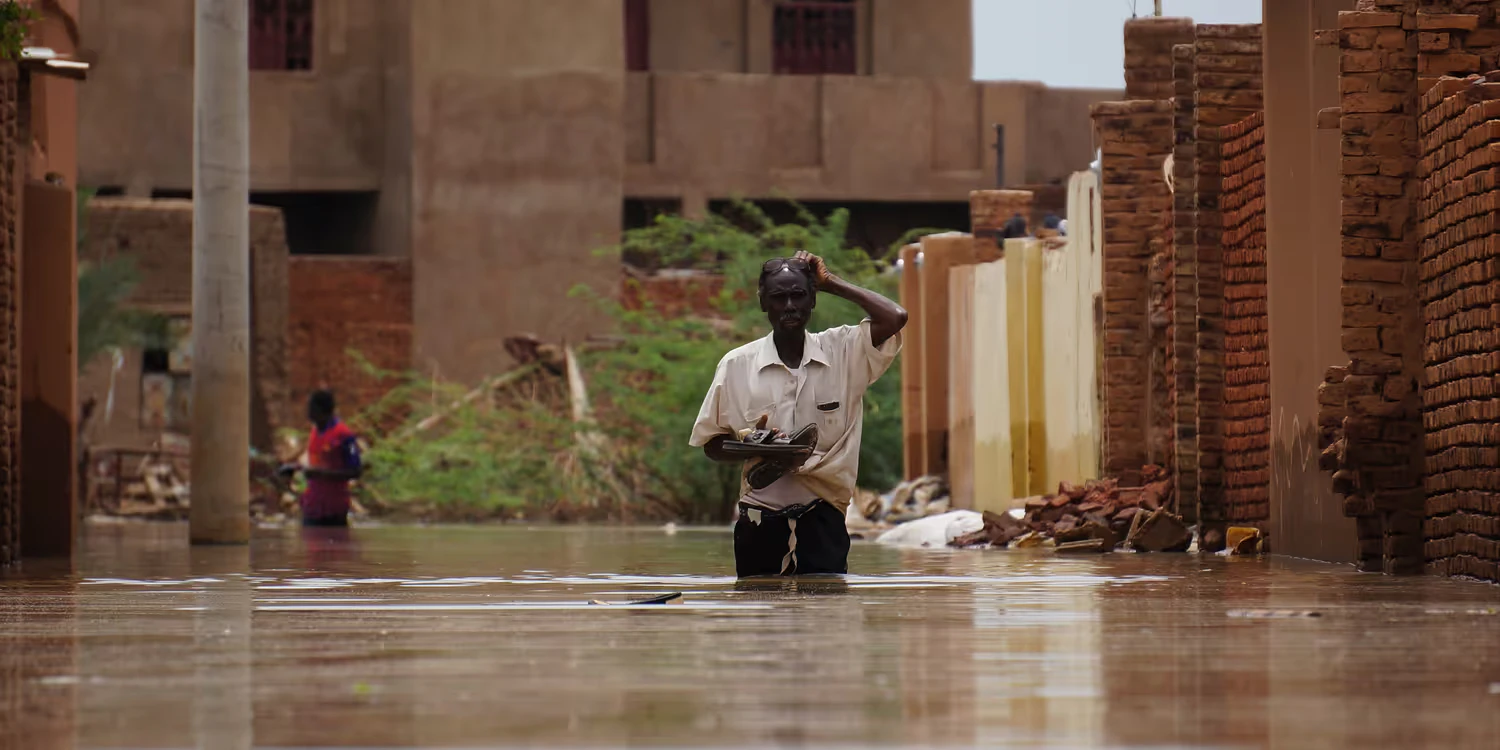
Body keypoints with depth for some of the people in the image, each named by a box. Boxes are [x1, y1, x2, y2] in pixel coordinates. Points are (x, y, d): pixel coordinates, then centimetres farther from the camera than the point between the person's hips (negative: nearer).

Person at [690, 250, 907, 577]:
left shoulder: (843, 351, 4)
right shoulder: (736, 365, 3)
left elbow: (895, 318, -12)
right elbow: (711, 442, 9)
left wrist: (832, 283, -1)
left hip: (822, 522, 0)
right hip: (760, 524, 1)